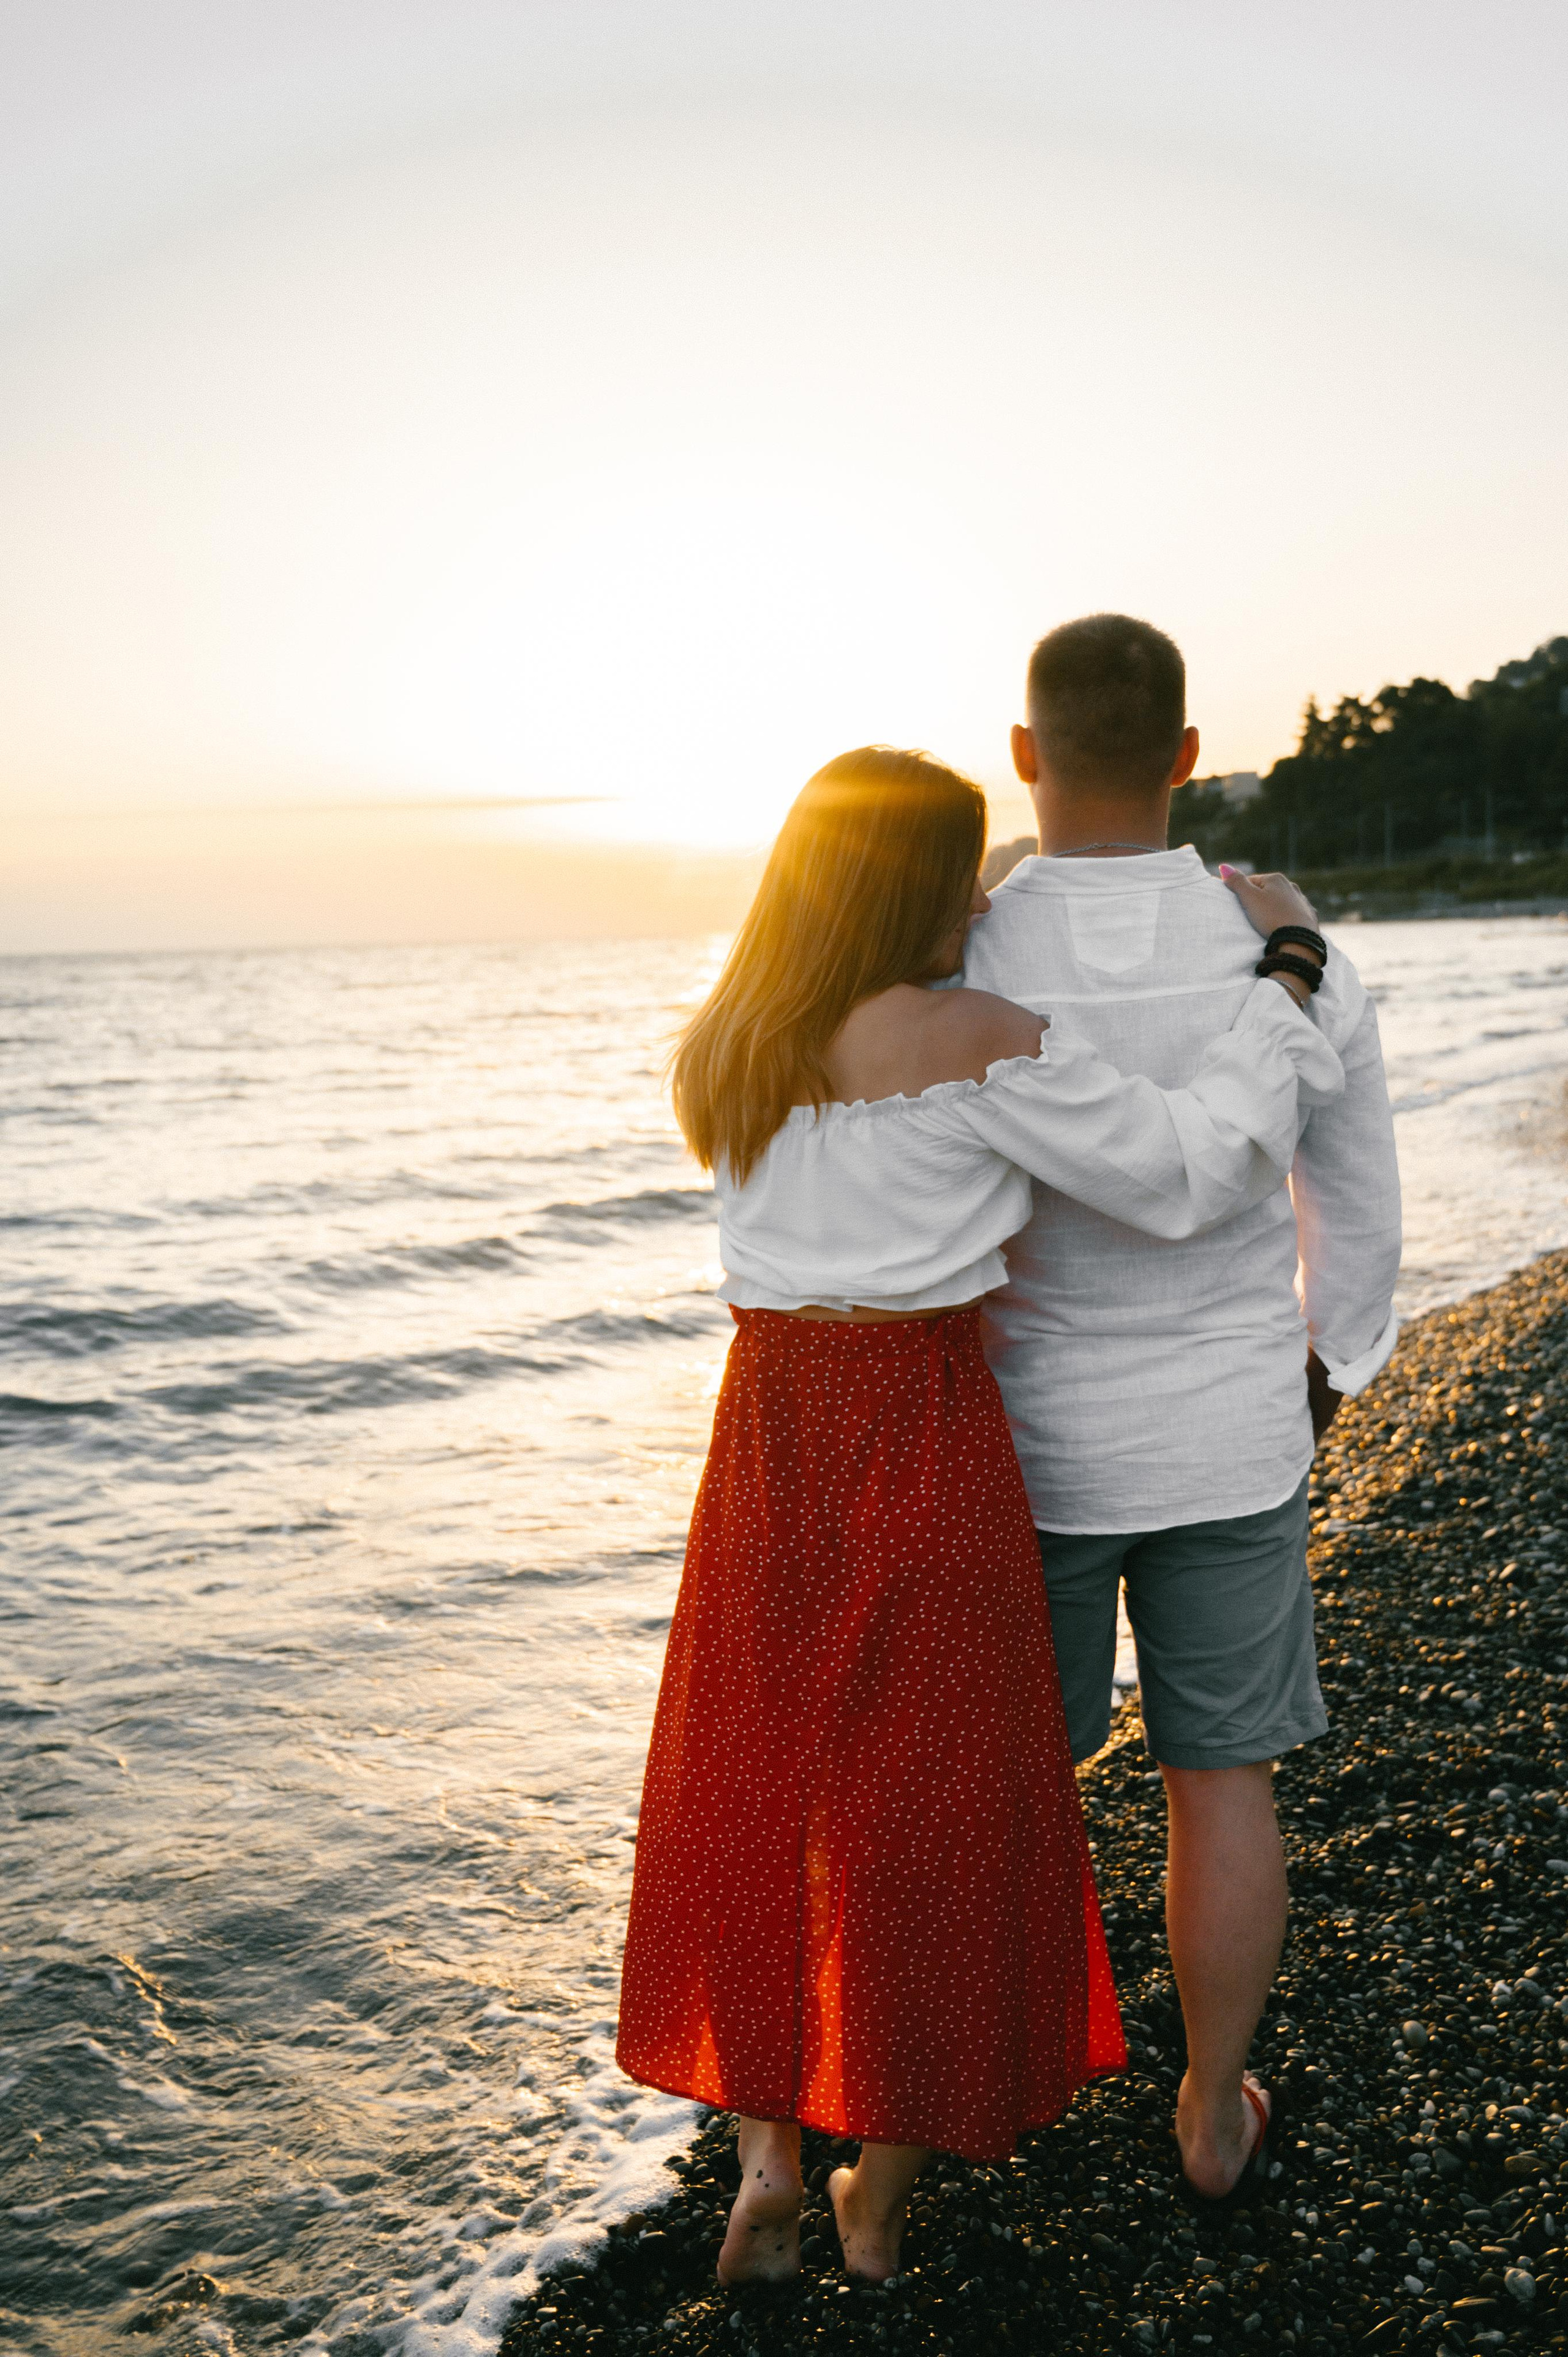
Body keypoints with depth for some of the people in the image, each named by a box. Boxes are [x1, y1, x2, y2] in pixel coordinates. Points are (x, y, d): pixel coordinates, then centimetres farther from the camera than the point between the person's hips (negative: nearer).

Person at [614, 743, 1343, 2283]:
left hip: (769, 1433, 5)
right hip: (927, 1447, -4)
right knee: (917, 1817, 11)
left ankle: (767, 2161, 22)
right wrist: (1279, 972, -2)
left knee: (756, 1802, 20)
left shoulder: (721, 1054, 4)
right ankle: (881, 2199, 26)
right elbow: (1188, 1176, -11)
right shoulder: (975, 1042, -14)